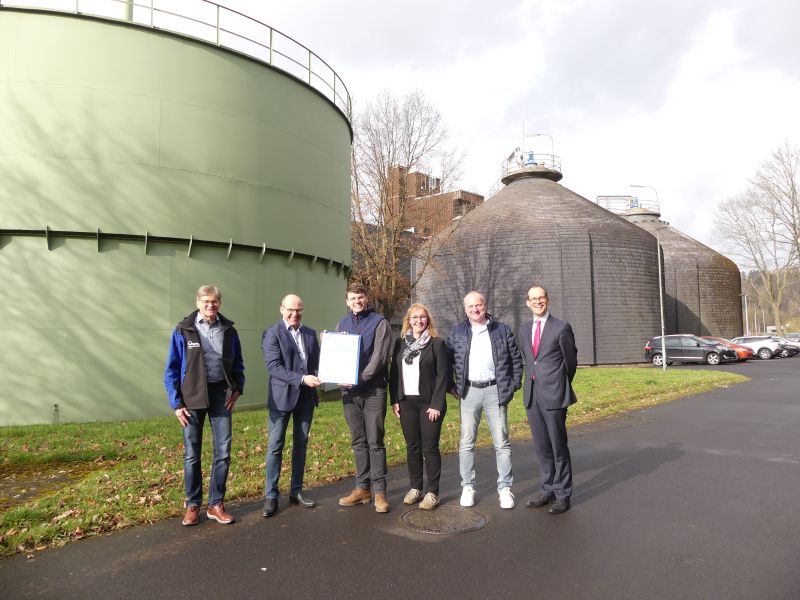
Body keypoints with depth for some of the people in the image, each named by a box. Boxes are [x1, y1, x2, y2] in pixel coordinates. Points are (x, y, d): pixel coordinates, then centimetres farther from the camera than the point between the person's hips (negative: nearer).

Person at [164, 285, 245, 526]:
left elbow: (238, 364, 14)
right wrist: (176, 403, -6)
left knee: (223, 452, 3)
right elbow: (172, 370, -1)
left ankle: (216, 504, 18)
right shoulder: (183, 331, -3)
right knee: (192, 454, 8)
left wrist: (237, 388, 0)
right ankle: (192, 505, 23)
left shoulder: (229, 330, 4)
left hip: (220, 395, 2)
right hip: (193, 397, -2)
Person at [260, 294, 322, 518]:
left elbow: (317, 361, 10)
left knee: (301, 444, 12)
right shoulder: (272, 333, -6)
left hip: (306, 396, 5)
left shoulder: (310, 333, 10)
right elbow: (274, 366, -16)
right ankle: (271, 496, 11)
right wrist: (301, 379, -25)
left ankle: (296, 491, 24)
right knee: (275, 446, 1)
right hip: (282, 396, -5)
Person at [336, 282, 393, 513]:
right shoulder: (343, 324, 12)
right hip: (348, 391, 5)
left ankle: (379, 491, 7)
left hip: (373, 390, -5)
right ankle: (362, 488, 21)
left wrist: (359, 379, -19)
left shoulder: (379, 323, -3)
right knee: (358, 442, 11)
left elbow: (379, 357, -12)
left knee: (375, 442, -1)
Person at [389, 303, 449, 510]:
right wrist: (394, 400, 3)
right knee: (412, 447, 10)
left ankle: (432, 492, 9)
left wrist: (437, 404, -13)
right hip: (406, 402, 4)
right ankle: (415, 487, 22)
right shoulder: (400, 343, 9)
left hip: (429, 403, -4)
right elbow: (394, 372, 10)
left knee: (430, 448, 0)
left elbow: (442, 375, -7)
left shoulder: (437, 343, -3)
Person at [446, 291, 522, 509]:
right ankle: (467, 487, 15)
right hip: (469, 392, 1)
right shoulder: (457, 333, 6)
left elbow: (516, 359, 8)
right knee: (467, 442, 5)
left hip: (495, 391, -1)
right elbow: (447, 361, 10)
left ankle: (505, 488, 13)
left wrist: (513, 386, 1)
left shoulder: (502, 331, 4)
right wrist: (452, 387, 3)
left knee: (501, 442, 3)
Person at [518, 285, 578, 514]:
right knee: (541, 447, 13)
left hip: (553, 394, -5)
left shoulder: (561, 328, -6)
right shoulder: (524, 329, 11)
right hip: (532, 394, 5)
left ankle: (562, 495, 13)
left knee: (558, 447, 2)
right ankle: (548, 490, 24)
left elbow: (571, 360, 3)